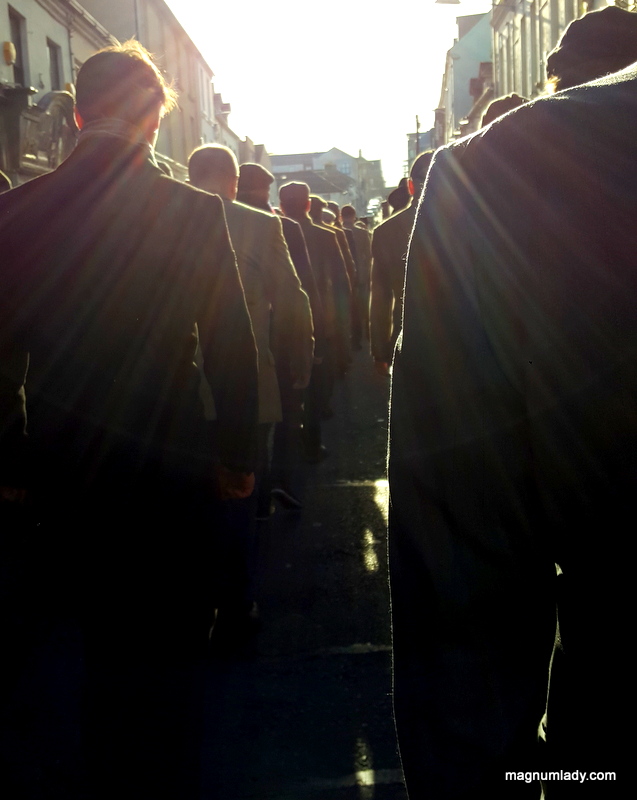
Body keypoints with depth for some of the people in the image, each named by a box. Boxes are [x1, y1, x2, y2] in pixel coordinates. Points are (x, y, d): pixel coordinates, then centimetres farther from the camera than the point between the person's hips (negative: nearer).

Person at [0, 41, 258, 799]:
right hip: (169, 463, -3)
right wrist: (239, 455, 1)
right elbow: (231, 346, -9)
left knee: (104, 649, 21)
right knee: (169, 652, 14)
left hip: (65, 471, 3)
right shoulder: (195, 212, -11)